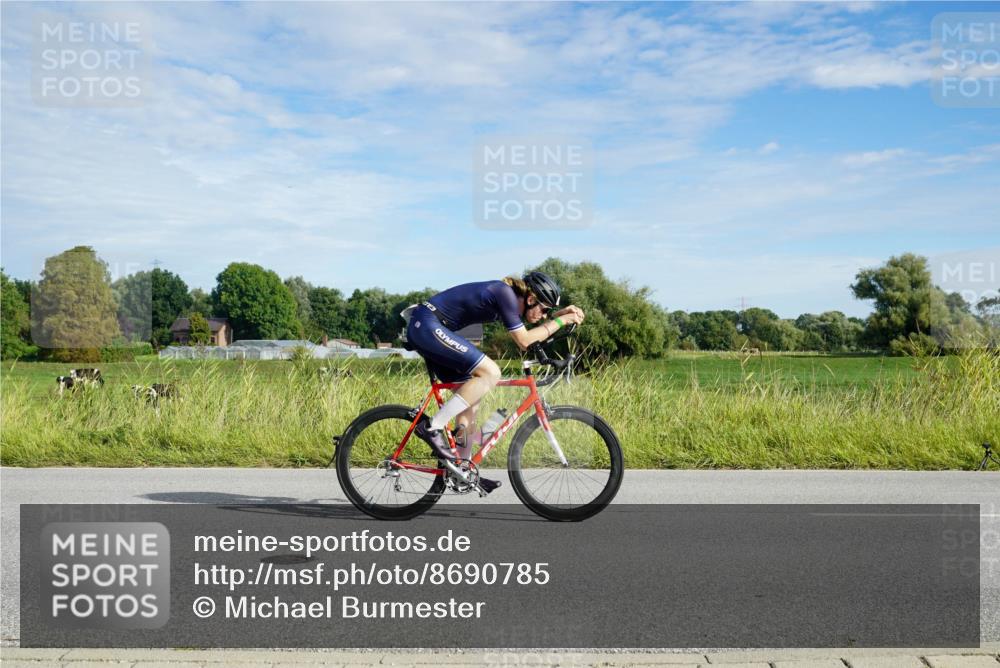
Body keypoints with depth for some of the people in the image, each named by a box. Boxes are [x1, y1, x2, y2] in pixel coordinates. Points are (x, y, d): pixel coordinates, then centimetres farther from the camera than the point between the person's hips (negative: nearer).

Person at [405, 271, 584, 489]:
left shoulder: (508, 296, 12)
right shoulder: (505, 293, -15)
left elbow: (534, 321, 25)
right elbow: (524, 341, -15)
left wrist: (563, 313, 11)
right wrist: (560, 321, -7)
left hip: (423, 328, 10)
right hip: (427, 325, -10)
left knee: (470, 394, 10)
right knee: (490, 372, -17)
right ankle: (433, 427, -15)